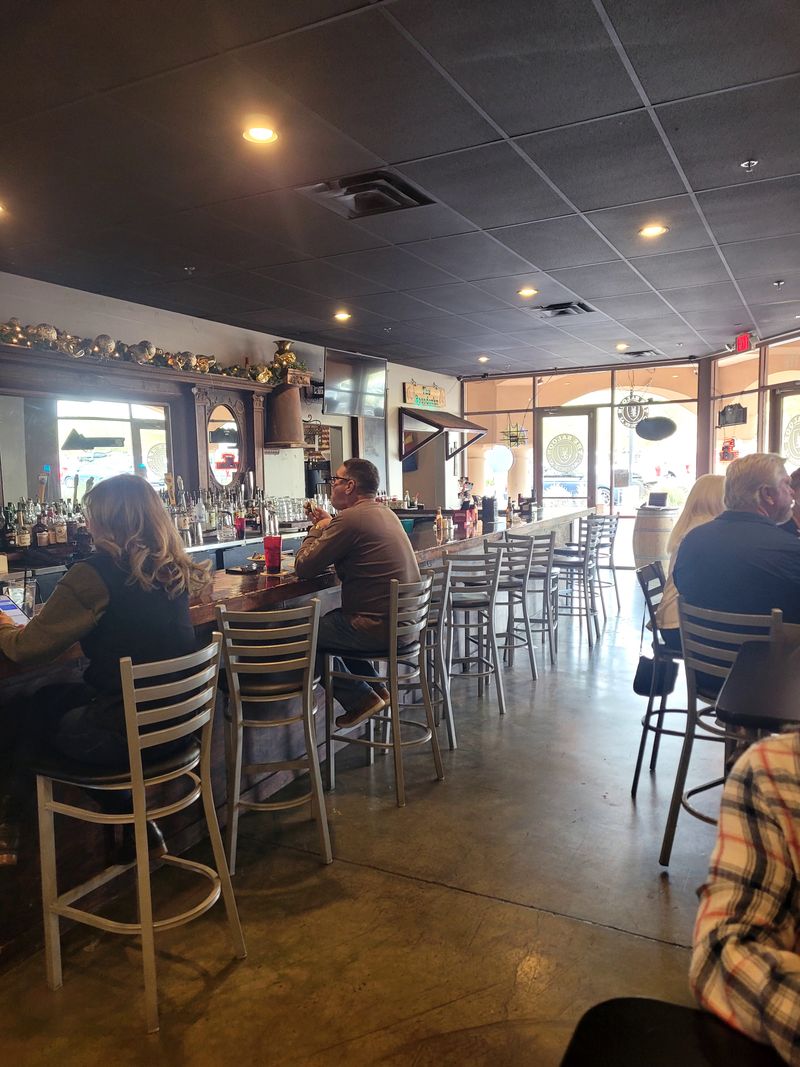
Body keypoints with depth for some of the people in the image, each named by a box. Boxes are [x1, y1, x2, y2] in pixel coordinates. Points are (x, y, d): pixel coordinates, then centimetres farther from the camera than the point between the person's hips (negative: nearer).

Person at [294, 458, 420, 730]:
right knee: (331, 621, 28)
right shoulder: (386, 514, 13)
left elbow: (303, 567, -13)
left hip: (379, 626, -10)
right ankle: (376, 688, 27)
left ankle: (361, 699, 10)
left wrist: (316, 531, 4)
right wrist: (328, 527, 14)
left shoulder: (349, 518, -18)